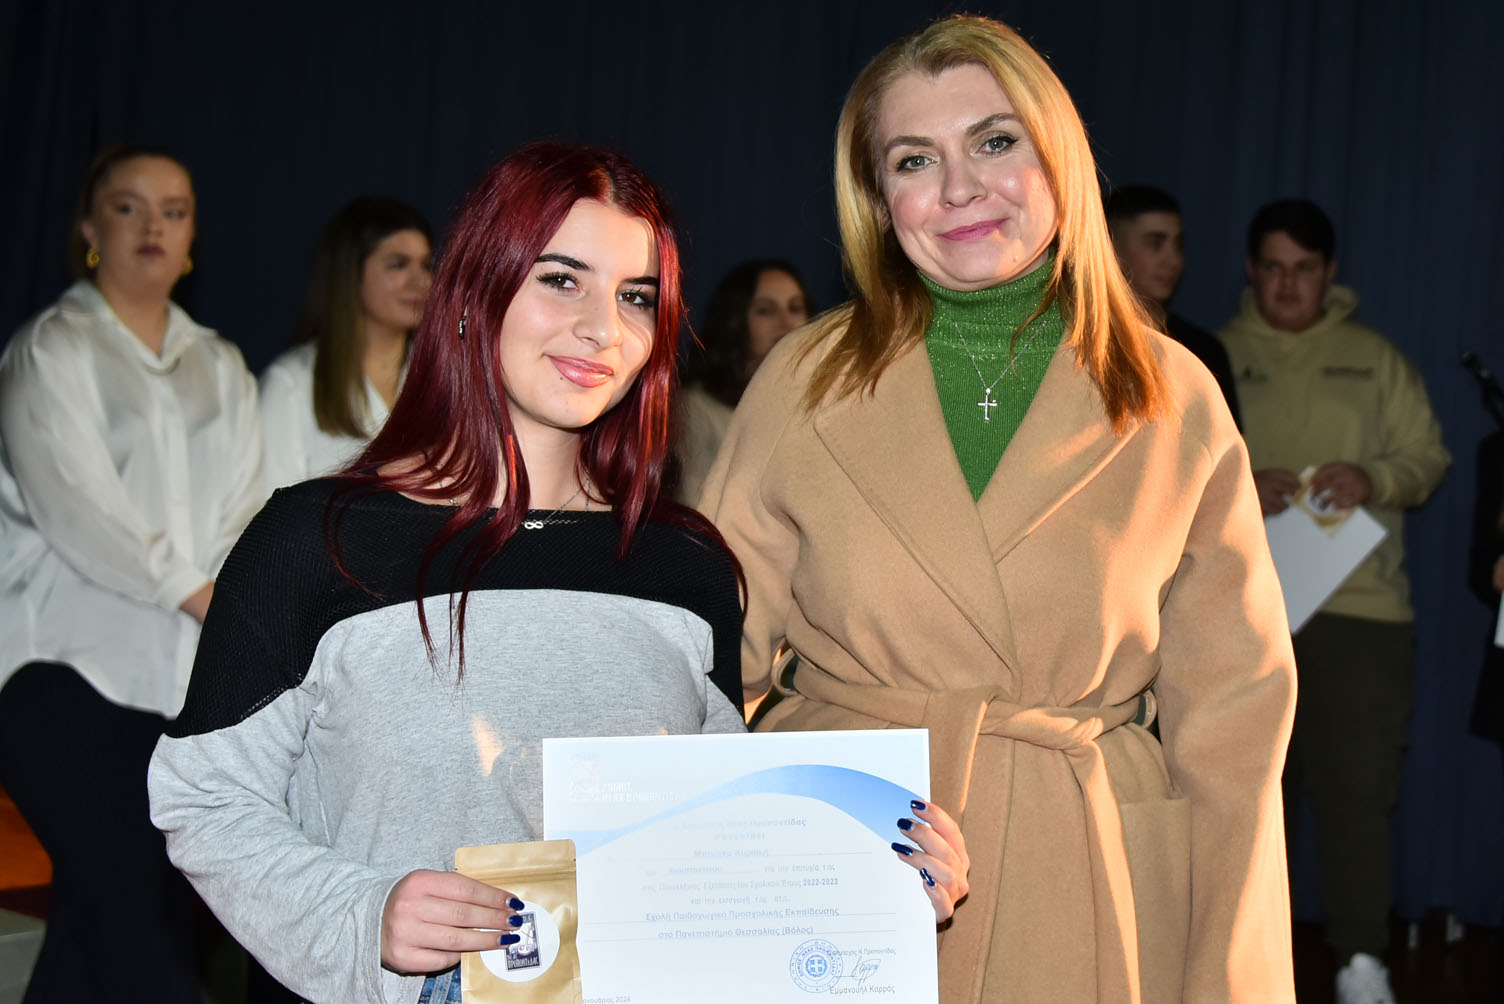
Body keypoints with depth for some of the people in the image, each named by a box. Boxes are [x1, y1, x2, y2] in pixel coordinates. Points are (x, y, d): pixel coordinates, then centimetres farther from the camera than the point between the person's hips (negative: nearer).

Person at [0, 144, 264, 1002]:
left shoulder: (219, 366, 19)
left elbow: (247, 503, 7)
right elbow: (75, 503, -10)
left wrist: (230, 599, -10)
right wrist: (195, 591, -10)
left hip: (179, 674, 5)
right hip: (70, 661, -5)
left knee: (94, 921, 6)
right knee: (140, 921, -13)